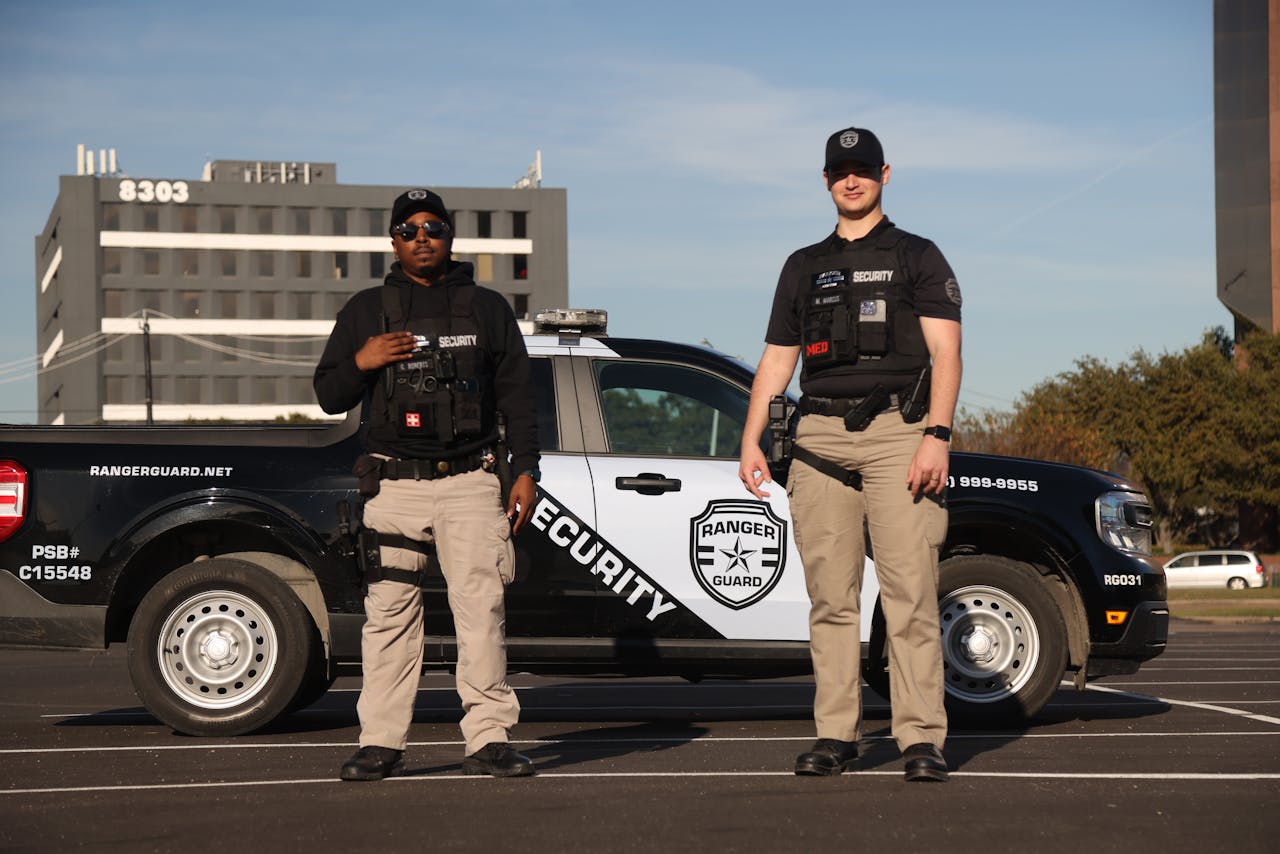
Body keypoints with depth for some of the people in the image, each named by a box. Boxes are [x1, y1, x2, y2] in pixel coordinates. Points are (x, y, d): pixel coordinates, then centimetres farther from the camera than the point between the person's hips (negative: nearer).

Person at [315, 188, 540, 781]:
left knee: (482, 609, -8)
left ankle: (488, 740, -6)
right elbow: (328, 397, 13)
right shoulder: (366, 310, 13)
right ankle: (382, 744, 2)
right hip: (395, 483, 1)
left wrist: (525, 471, 4)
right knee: (389, 614, -2)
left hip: (471, 482, -1)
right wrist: (360, 362, -7)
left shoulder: (487, 308, 14)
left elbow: (516, 397, 13)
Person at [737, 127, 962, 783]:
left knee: (910, 593, -10)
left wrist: (936, 435, -13)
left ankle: (921, 739, -11)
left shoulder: (917, 257, 11)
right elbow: (775, 362, 19)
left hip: (896, 432, -3)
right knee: (830, 597, 1)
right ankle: (836, 734, 6)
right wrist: (751, 439, 5)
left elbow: (946, 353, 0)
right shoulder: (804, 266, 21)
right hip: (820, 438, 4)